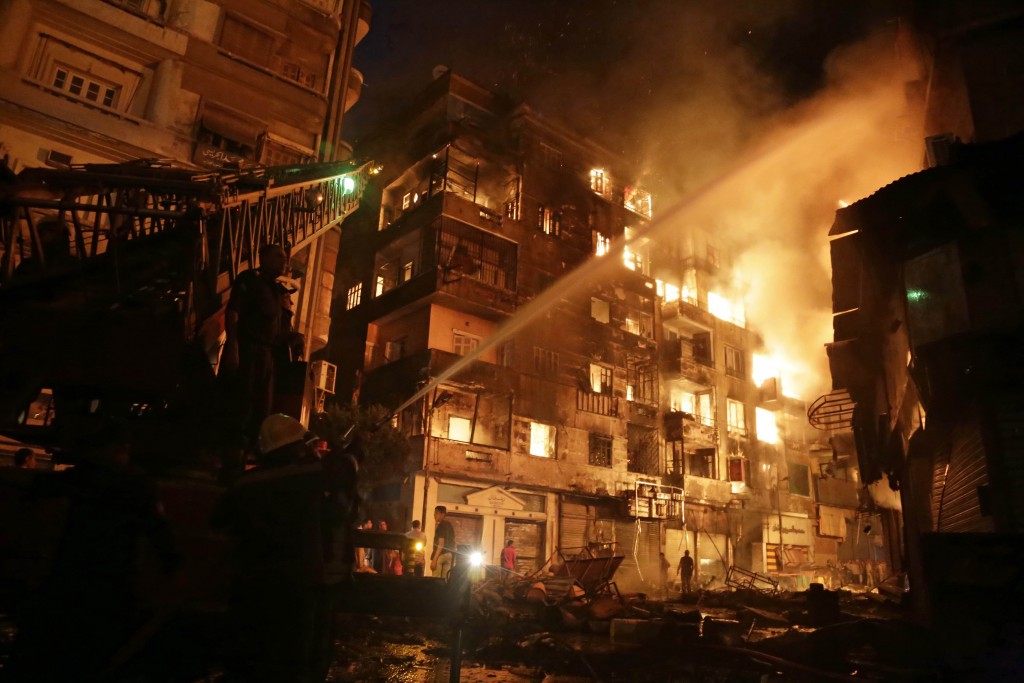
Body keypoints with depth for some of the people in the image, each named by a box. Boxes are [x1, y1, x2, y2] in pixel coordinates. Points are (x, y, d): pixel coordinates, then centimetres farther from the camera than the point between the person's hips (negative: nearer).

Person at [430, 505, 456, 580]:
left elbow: (441, 543, -17)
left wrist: (434, 559, -21)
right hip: (450, 554, 8)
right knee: (445, 579, 8)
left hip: (441, 554, -8)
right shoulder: (450, 525, 15)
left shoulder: (441, 525, -9)